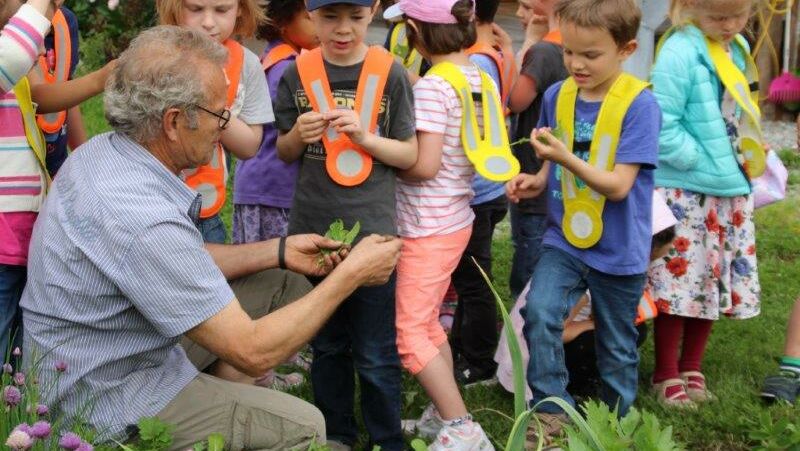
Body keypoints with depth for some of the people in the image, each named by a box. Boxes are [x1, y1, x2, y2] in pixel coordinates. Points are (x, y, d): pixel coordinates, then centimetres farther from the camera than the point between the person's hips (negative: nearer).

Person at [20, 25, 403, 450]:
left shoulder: (105, 150, -5)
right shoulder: (144, 221, -34)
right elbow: (251, 352, -26)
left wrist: (280, 251, 5)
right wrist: (350, 275, -17)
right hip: (106, 401, -9)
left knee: (284, 284, 11)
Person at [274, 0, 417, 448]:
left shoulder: (389, 73, -5)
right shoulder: (297, 74, 0)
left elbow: (409, 155, -1)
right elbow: (285, 153, 10)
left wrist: (363, 135, -18)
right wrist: (298, 134, -12)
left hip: (372, 229, -2)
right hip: (312, 229, 3)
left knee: (376, 353, 3)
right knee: (326, 344, 16)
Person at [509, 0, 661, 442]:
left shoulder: (639, 104, -18)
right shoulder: (557, 95, -3)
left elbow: (619, 185, -22)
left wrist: (566, 158, -33)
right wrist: (537, 181, -7)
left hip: (618, 251, -3)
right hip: (564, 238, 3)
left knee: (616, 346, 12)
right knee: (539, 312, -19)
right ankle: (551, 409, -3)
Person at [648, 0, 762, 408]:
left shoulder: (737, 49, 9)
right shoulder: (680, 52, -17)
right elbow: (663, 126, -21)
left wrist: (748, 151, 8)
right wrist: (703, 160, -17)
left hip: (731, 191, 8)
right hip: (686, 192, -7)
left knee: (715, 283, 13)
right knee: (679, 283, -1)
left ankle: (692, 369, 28)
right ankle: (666, 375, 15)